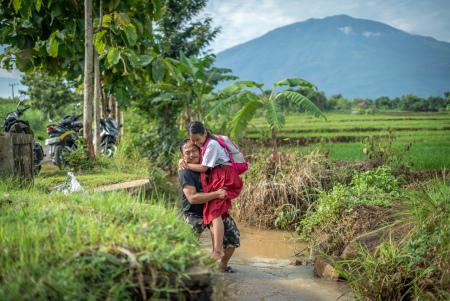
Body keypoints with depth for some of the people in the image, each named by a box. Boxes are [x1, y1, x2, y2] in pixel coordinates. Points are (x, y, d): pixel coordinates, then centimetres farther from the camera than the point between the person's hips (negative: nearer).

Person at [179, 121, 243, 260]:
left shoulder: (212, 144, -12)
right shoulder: (203, 145, 17)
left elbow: (204, 167, -13)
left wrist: (187, 165, -2)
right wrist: (183, 161, 2)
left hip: (223, 177, -10)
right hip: (216, 179, 10)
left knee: (215, 212, -18)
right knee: (211, 213, 2)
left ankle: (218, 250, -21)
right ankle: (216, 250, 0)